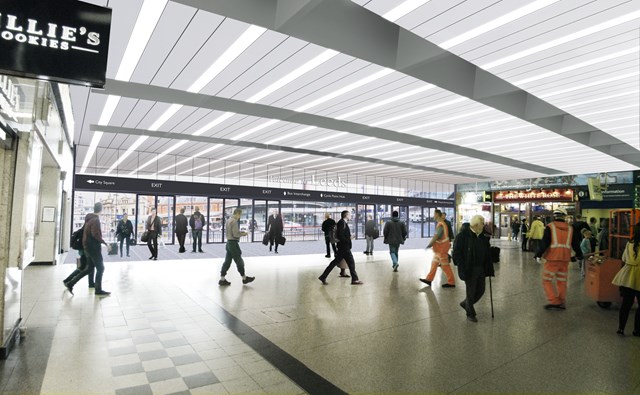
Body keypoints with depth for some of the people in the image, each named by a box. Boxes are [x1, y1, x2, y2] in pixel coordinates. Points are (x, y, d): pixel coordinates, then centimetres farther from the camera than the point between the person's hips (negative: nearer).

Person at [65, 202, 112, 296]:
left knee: (89, 268, 17)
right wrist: (106, 243, -27)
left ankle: (70, 283, 18)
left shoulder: (89, 218, 11)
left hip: (88, 246, 9)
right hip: (93, 247, -9)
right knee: (100, 268, 0)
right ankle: (98, 290, 6)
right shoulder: (95, 220, -18)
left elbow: (87, 231, 19)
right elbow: (95, 234, -27)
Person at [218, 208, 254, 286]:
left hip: (229, 242, 9)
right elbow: (235, 234, -21)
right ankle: (244, 278, 14)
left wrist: (240, 232, 12)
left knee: (227, 261, 11)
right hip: (233, 243, -9)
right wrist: (243, 234, -6)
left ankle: (222, 279, 13)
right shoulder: (234, 221, -18)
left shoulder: (229, 220, 12)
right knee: (239, 261, 2)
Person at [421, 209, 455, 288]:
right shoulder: (441, 223, 11)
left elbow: (436, 236, -26)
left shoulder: (440, 224, -21)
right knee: (434, 263, 13)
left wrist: (429, 245, -22)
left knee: (445, 265, -1)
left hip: (441, 248, -10)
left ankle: (451, 282, 9)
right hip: (439, 248, 10)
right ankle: (429, 279, 19)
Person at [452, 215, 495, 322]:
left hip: (481, 269, 6)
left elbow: (487, 253, 9)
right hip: (469, 269, -6)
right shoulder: (463, 235, -15)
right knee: (471, 291, 5)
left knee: (481, 289, 13)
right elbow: (456, 253, -15)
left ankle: (465, 303, 38)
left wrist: (489, 268, 1)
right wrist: (463, 268, -19)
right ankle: (470, 314, 26)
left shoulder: (483, 236, 5)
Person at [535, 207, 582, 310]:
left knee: (547, 280, 3)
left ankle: (554, 302, -3)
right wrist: (579, 255, 30)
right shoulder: (570, 229, 11)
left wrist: (538, 253, -6)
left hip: (552, 258, -5)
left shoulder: (550, 227, -5)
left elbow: (544, 243, -12)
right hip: (565, 259, 5)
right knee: (562, 282, 15)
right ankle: (562, 303, 20)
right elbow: (575, 244, 17)